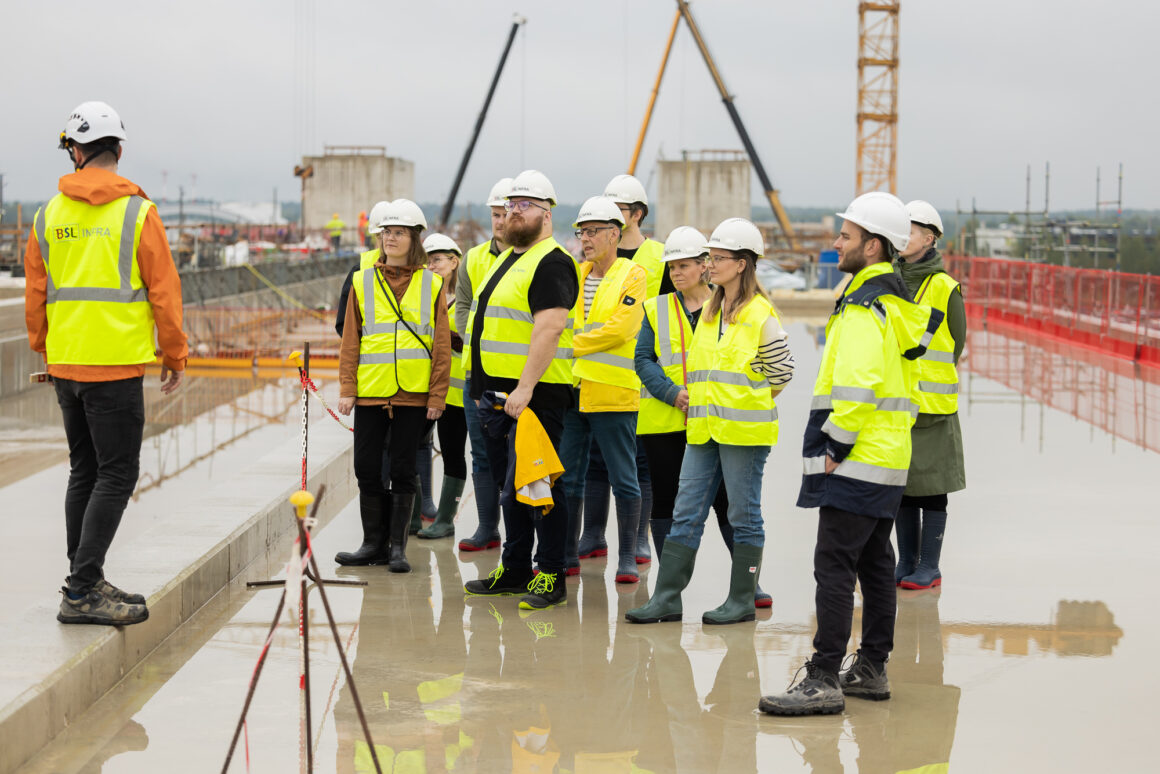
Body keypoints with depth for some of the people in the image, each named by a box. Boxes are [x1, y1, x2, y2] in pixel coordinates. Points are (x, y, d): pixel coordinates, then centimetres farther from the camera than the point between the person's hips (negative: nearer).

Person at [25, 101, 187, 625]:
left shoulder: (49, 216, 6)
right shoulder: (137, 212, -8)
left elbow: (35, 294, 11)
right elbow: (163, 289, -6)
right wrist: (175, 355, 5)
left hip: (65, 364, 6)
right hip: (117, 365, -5)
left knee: (84, 471, 15)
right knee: (116, 475, -3)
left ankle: (85, 582, 20)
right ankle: (83, 592, -9)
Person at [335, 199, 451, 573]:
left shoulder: (431, 284, 4)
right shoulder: (363, 282, 7)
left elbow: (441, 346, 3)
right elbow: (350, 341, 7)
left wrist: (437, 396, -2)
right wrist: (346, 388, 0)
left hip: (413, 394, -2)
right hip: (370, 391, 2)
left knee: (403, 471, 2)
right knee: (367, 468, 3)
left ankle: (397, 546, 9)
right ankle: (374, 542, 15)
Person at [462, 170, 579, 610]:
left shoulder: (551, 263, -13)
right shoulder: (507, 259, 19)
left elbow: (551, 327, -22)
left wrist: (524, 388, -27)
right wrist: (487, 388, 21)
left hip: (533, 396, -10)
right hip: (497, 394, 10)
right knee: (510, 486, 15)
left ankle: (551, 578, 0)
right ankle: (514, 571, 23)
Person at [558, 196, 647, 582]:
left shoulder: (634, 277, -4)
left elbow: (619, 329, -15)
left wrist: (571, 345, -13)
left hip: (613, 393, -6)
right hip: (571, 389, 6)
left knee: (623, 478, 1)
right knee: (567, 477, 8)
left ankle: (627, 558, 8)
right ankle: (567, 554, 16)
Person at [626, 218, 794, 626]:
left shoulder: (760, 314, -8)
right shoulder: (710, 311, 15)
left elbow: (781, 371, -2)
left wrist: (748, 400, 3)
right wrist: (699, 403, 15)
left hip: (743, 431, -7)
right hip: (704, 427, 7)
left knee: (744, 516, 2)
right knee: (686, 514, 5)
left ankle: (742, 600, 11)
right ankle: (667, 597, 7)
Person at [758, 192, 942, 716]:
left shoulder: (862, 309, -16)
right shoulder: (899, 303, 15)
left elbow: (856, 388, -26)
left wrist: (834, 449, -18)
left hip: (856, 461, -10)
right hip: (889, 462, 10)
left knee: (834, 566, -10)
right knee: (874, 564, 15)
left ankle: (824, 680, -11)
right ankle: (872, 669, 23)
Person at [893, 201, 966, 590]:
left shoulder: (944, 287, -7)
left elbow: (956, 343, 2)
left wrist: (926, 383, 7)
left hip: (931, 406, -5)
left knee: (931, 487, 1)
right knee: (900, 486, 10)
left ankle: (929, 567, 8)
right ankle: (906, 562, 18)